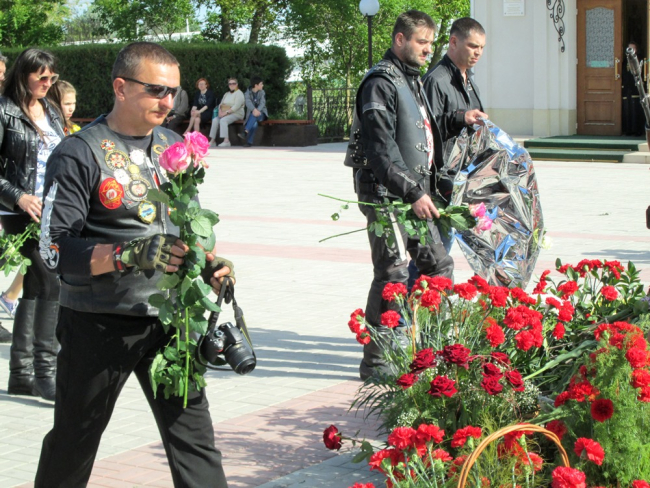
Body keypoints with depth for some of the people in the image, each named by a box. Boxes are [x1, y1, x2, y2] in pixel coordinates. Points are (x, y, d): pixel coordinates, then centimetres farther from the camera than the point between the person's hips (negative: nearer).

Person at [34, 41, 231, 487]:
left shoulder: (174, 146, 10)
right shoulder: (81, 153, -11)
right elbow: (55, 249, -18)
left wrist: (211, 266, 3)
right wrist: (130, 255, -31)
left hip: (167, 318, 5)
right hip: (99, 325, -5)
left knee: (193, 435, 1)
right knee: (74, 439, 12)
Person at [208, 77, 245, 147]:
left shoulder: (239, 94, -4)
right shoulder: (227, 94, 21)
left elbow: (236, 107, -16)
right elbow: (221, 104, 18)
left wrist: (226, 112, -22)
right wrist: (220, 111, -3)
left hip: (236, 114, -7)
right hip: (225, 114, 7)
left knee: (223, 120, -33)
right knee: (215, 120, -19)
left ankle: (226, 141, -40)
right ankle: (212, 140, -21)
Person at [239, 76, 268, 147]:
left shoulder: (262, 92, 3)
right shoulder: (248, 93, -1)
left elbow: (262, 103, -13)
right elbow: (248, 103, -19)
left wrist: (257, 110, -34)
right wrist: (254, 109, -41)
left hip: (261, 114, 0)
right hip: (251, 114, 0)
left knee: (254, 115, -36)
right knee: (254, 123, -35)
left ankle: (245, 132, -50)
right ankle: (249, 142, -38)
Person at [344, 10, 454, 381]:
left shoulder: (413, 80, 19)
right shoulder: (381, 82, -11)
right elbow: (382, 148, -19)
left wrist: (428, 190, 21)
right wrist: (413, 192, -23)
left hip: (415, 194, 10)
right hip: (387, 195, -10)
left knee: (439, 263, 12)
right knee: (393, 275, -8)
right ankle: (376, 361, -1)